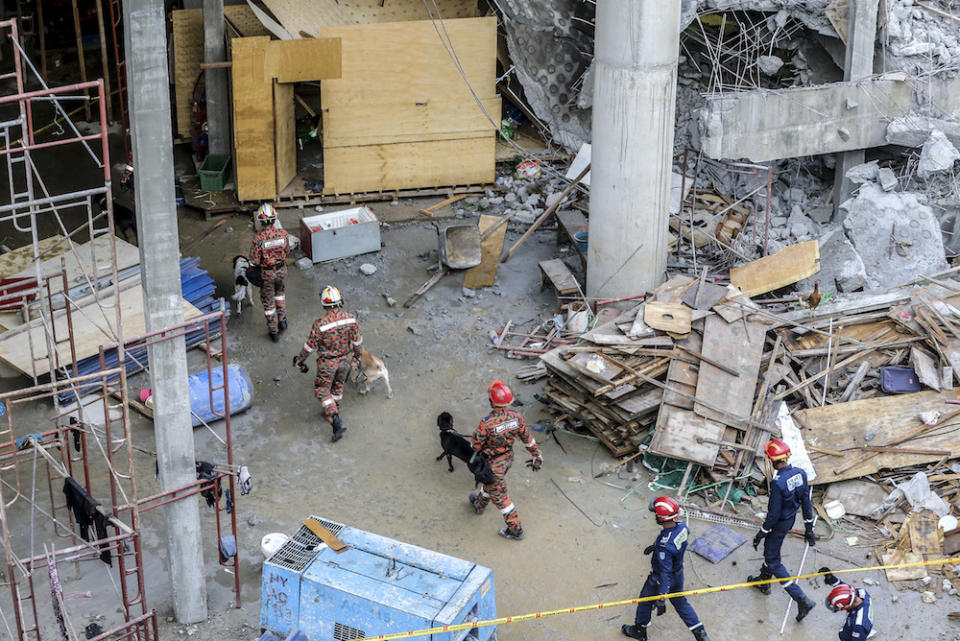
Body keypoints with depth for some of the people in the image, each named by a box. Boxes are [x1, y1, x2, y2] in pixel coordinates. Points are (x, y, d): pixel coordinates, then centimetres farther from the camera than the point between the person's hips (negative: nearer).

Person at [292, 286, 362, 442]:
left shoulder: (320, 324, -30)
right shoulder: (350, 318, -20)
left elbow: (310, 346, -16)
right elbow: (357, 340, -6)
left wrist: (299, 358, 3)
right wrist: (357, 355, 14)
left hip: (327, 363, -4)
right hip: (345, 359, 4)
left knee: (322, 391, 13)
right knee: (338, 384, 29)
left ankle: (336, 423, 1)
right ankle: (334, 411, 49)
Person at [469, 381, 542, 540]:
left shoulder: (487, 423, -35)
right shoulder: (515, 416, -18)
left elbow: (475, 445, -20)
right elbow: (527, 437, -5)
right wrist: (536, 455, 9)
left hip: (494, 464, -6)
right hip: (508, 457, 6)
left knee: (500, 496, 12)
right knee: (489, 482, 33)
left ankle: (516, 530, 24)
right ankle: (479, 504, 60)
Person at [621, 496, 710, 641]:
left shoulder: (664, 546, -40)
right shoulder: (682, 526, -18)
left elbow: (665, 572, -36)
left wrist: (661, 598, -31)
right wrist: (656, 546, 12)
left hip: (660, 579, -7)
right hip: (678, 574, 7)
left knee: (645, 601, 20)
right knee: (680, 601, 27)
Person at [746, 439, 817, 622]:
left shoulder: (778, 483, -33)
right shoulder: (800, 474, -10)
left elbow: (774, 513, -25)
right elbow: (806, 502, 0)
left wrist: (761, 533, -11)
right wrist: (809, 528, 11)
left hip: (779, 523, -8)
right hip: (791, 518, 8)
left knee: (773, 561, 7)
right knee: (771, 550, 30)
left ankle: (802, 599, 2)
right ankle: (764, 581, 52)